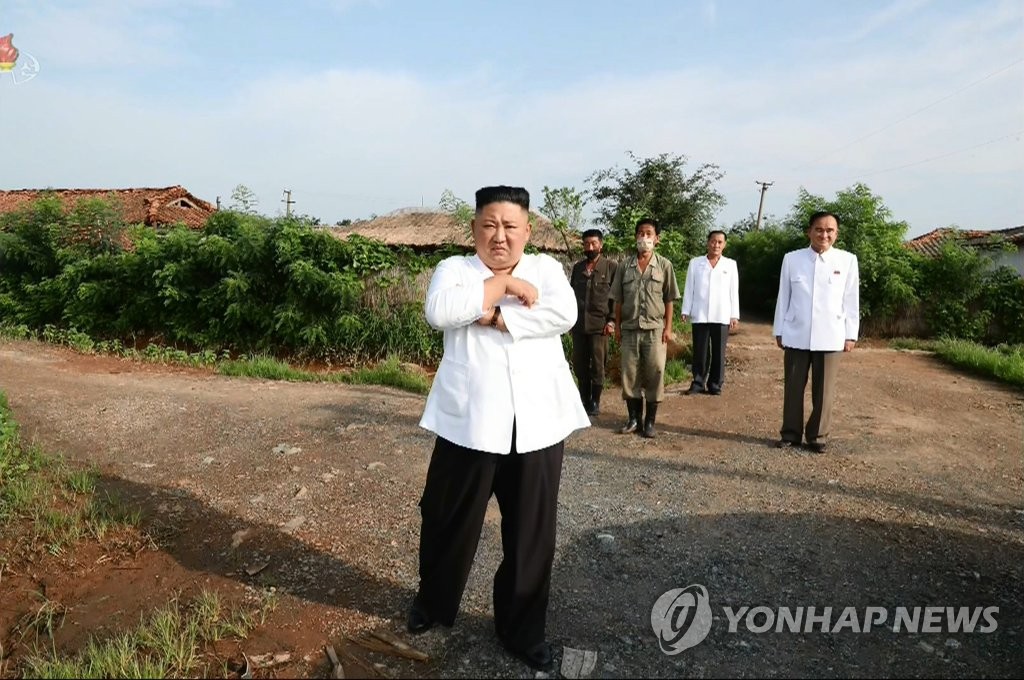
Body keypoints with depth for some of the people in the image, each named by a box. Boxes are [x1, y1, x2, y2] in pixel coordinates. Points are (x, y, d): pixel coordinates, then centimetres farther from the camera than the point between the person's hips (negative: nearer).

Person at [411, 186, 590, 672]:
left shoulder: (546, 268, 8)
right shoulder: (455, 268, 4)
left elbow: (563, 314, -12)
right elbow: (440, 311, -16)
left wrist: (496, 317, -16)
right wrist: (504, 285, -13)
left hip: (536, 423, 1)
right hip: (469, 421, -1)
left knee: (532, 531, 11)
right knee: (450, 521, 16)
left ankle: (522, 629, 32)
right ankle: (433, 602, 44)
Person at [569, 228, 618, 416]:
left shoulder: (611, 267, -1)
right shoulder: (577, 267, 12)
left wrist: (612, 320, -10)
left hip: (599, 325, -4)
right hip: (578, 325, 4)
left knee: (597, 366, 3)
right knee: (579, 365, 8)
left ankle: (595, 402, 16)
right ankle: (584, 400, 22)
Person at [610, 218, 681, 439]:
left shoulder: (664, 265, 1)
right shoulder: (625, 266, 5)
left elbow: (669, 300, 2)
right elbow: (618, 299, 7)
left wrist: (668, 328, -3)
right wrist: (617, 326, 3)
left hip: (655, 329, -1)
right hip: (630, 329, 2)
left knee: (654, 375, 2)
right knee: (629, 374, 5)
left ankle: (650, 421, 12)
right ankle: (634, 418, 17)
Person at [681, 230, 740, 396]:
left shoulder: (731, 264, 8)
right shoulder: (695, 263, 7)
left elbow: (734, 291, 6)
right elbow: (689, 289, 6)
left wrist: (734, 315, 2)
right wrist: (686, 311, -1)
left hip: (722, 316, 0)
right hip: (700, 315, 0)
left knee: (719, 352, 5)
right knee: (700, 351, 3)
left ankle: (715, 384, 13)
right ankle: (698, 383, 12)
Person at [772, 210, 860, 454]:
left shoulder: (847, 260, 0)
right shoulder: (792, 259, 1)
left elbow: (851, 300, 4)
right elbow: (784, 297, 6)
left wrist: (851, 335, 3)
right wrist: (779, 331, 6)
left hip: (830, 337, 0)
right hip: (796, 335, 1)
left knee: (824, 390, 7)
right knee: (793, 387, 8)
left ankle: (818, 436, 21)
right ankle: (790, 433, 21)